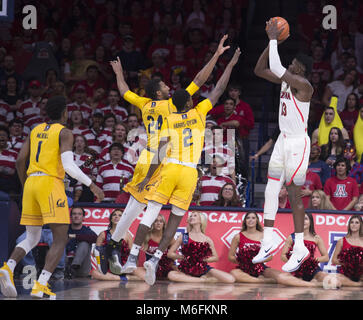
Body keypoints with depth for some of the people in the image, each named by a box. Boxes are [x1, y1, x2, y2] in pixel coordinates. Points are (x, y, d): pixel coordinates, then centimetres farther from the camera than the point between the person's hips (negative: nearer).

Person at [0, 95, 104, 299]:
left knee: (32, 238, 16)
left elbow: (20, 161, 14)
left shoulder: (36, 130, 17)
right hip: (51, 183, -6)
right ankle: (41, 286, -18)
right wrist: (91, 185, -9)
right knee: (61, 239, -3)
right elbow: (68, 165, -13)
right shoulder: (64, 133, -1)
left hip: (31, 183, 7)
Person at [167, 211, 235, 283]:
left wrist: (206, 259, -3)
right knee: (171, 275, -35)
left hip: (203, 269, 0)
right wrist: (182, 257, -5)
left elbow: (215, 257, 14)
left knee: (230, 279, -20)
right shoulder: (183, 237, 4)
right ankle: (202, 280, -22)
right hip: (187, 271, 0)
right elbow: (170, 253, 6)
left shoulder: (207, 240, 6)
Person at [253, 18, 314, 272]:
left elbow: (276, 68, -30)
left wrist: (274, 40, -20)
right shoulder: (286, 80, 6)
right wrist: (272, 42, -2)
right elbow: (260, 70, 7)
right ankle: (268, 244, 11)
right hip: (283, 140, 8)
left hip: (298, 143, -8)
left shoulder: (304, 85, -19)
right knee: (271, 191, 5)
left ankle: (300, 249, 3)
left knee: (294, 194, -5)